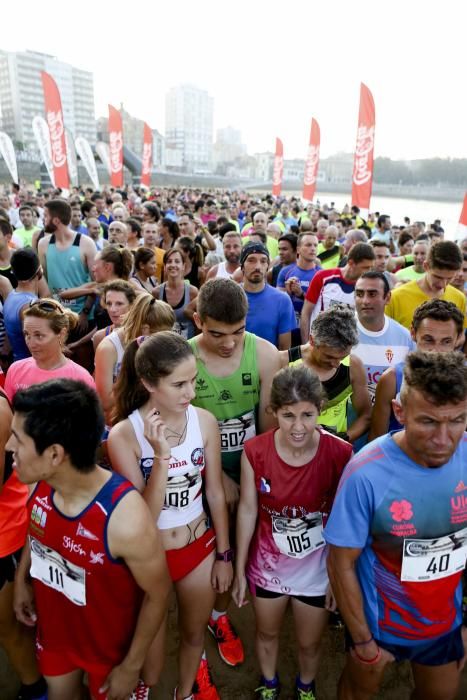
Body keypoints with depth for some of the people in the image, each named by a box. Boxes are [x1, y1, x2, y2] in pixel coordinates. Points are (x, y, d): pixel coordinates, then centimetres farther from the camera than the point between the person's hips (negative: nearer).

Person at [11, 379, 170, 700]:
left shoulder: (127, 521, -40)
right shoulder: (42, 485, -21)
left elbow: (158, 593, -23)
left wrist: (132, 665, -12)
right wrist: (21, 579, 10)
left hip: (110, 643, -5)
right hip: (53, 627, 5)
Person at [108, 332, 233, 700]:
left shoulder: (205, 421, -15)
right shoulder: (124, 434, -23)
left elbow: (215, 493, -3)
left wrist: (224, 554, 5)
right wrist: (161, 456, -34)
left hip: (199, 547, 3)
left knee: (194, 634, 26)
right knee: (150, 657, 19)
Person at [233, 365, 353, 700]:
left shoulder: (340, 453, -25)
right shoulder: (255, 451, -22)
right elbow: (248, 511, -9)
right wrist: (239, 569, 0)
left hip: (317, 566, -1)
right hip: (268, 562, 1)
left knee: (310, 642, 24)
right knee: (267, 633, 27)